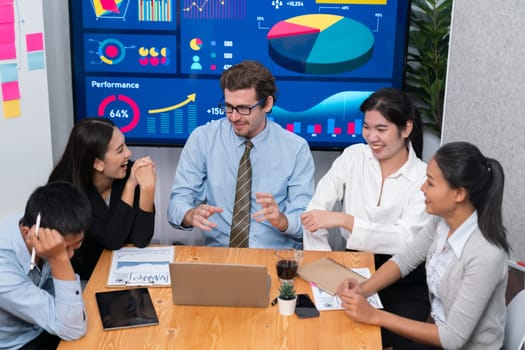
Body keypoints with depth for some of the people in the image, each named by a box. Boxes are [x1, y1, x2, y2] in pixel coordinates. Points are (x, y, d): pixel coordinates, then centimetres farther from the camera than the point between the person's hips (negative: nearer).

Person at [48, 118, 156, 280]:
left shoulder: (130, 172, -13)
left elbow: (140, 240, -17)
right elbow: (112, 240, -24)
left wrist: (148, 186, -27)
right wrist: (130, 185, -25)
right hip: (79, 278, -2)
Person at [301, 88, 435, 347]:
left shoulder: (424, 177, -8)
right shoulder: (353, 157, 0)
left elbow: (406, 238, -21)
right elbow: (315, 212, -6)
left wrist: (344, 221, -31)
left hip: (404, 280, -2)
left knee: (384, 338, -23)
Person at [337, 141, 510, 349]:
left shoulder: (486, 255, -31)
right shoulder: (443, 222, -11)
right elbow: (404, 260, 4)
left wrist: (375, 316, -26)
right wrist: (363, 289, -14)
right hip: (439, 331, 6)